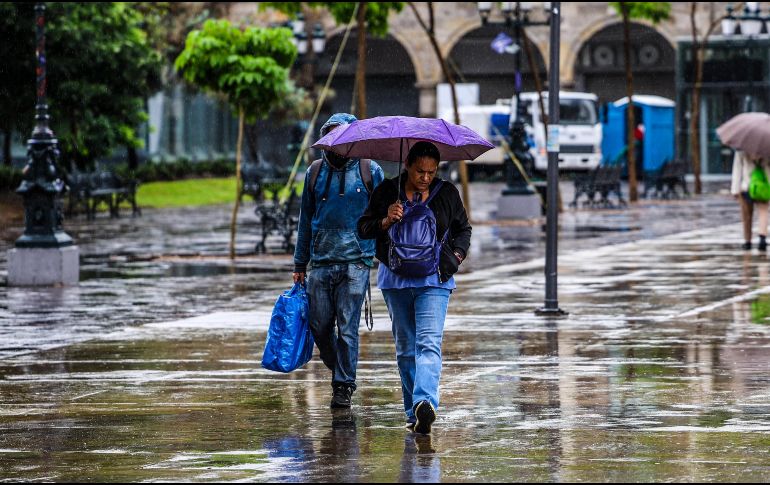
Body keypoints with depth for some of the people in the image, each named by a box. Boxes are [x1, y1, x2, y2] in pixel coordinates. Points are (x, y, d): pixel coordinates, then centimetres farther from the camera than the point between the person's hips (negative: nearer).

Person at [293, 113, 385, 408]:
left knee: (348, 328, -5)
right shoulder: (315, 172, 11)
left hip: (355, 261, -3)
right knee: (320, 327, 3)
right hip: (321, 262, 3)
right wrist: (299, 264, 16)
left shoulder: (369, 171, 3)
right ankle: (340, 373, 24)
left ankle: (344, 386, 3)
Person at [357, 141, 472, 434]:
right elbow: (363, 228, 6)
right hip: (395, 280, 2)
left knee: (429, 343, -19)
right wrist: (386, 222, -13)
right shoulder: (387, 192, 3)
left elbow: (463, 229, 18)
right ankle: (413, 413, 15)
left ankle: (425, 402, -35)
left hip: (433, 281, -2)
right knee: (405, 348, 8)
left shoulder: (447, 194, 5)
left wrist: (456, 256, 1)